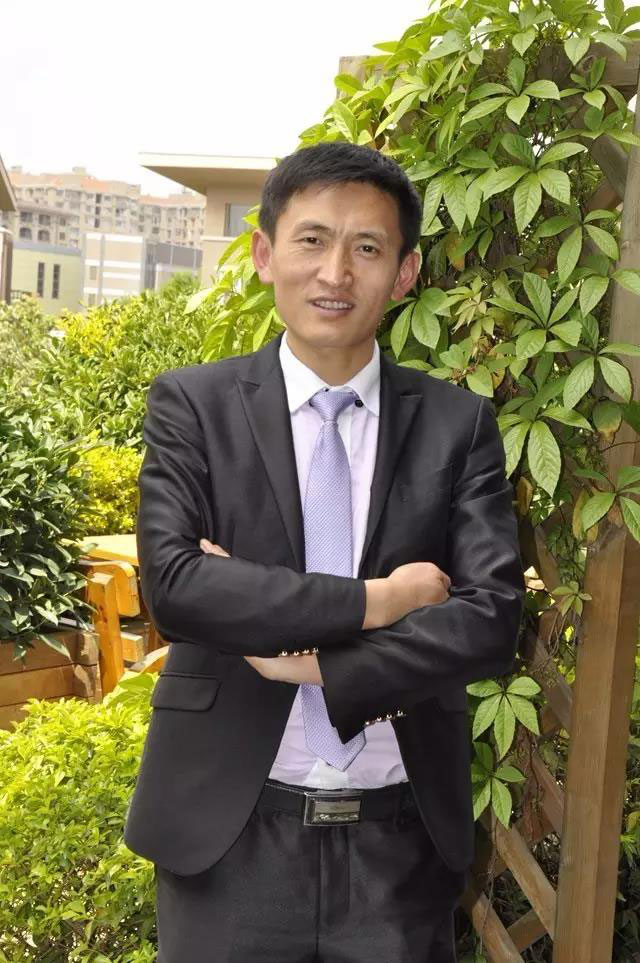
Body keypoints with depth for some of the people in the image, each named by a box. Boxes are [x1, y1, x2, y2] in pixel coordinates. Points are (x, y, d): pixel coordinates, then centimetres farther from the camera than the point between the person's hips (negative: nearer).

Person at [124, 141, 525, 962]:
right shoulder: (192, 404, -2)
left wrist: (314, 662, -14)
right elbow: (171, 585, -14)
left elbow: (492, 616, -8)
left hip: (403, 841, 1)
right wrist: (374, 601, -16)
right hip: (230, 833, -1)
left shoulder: (459, 424, 1)